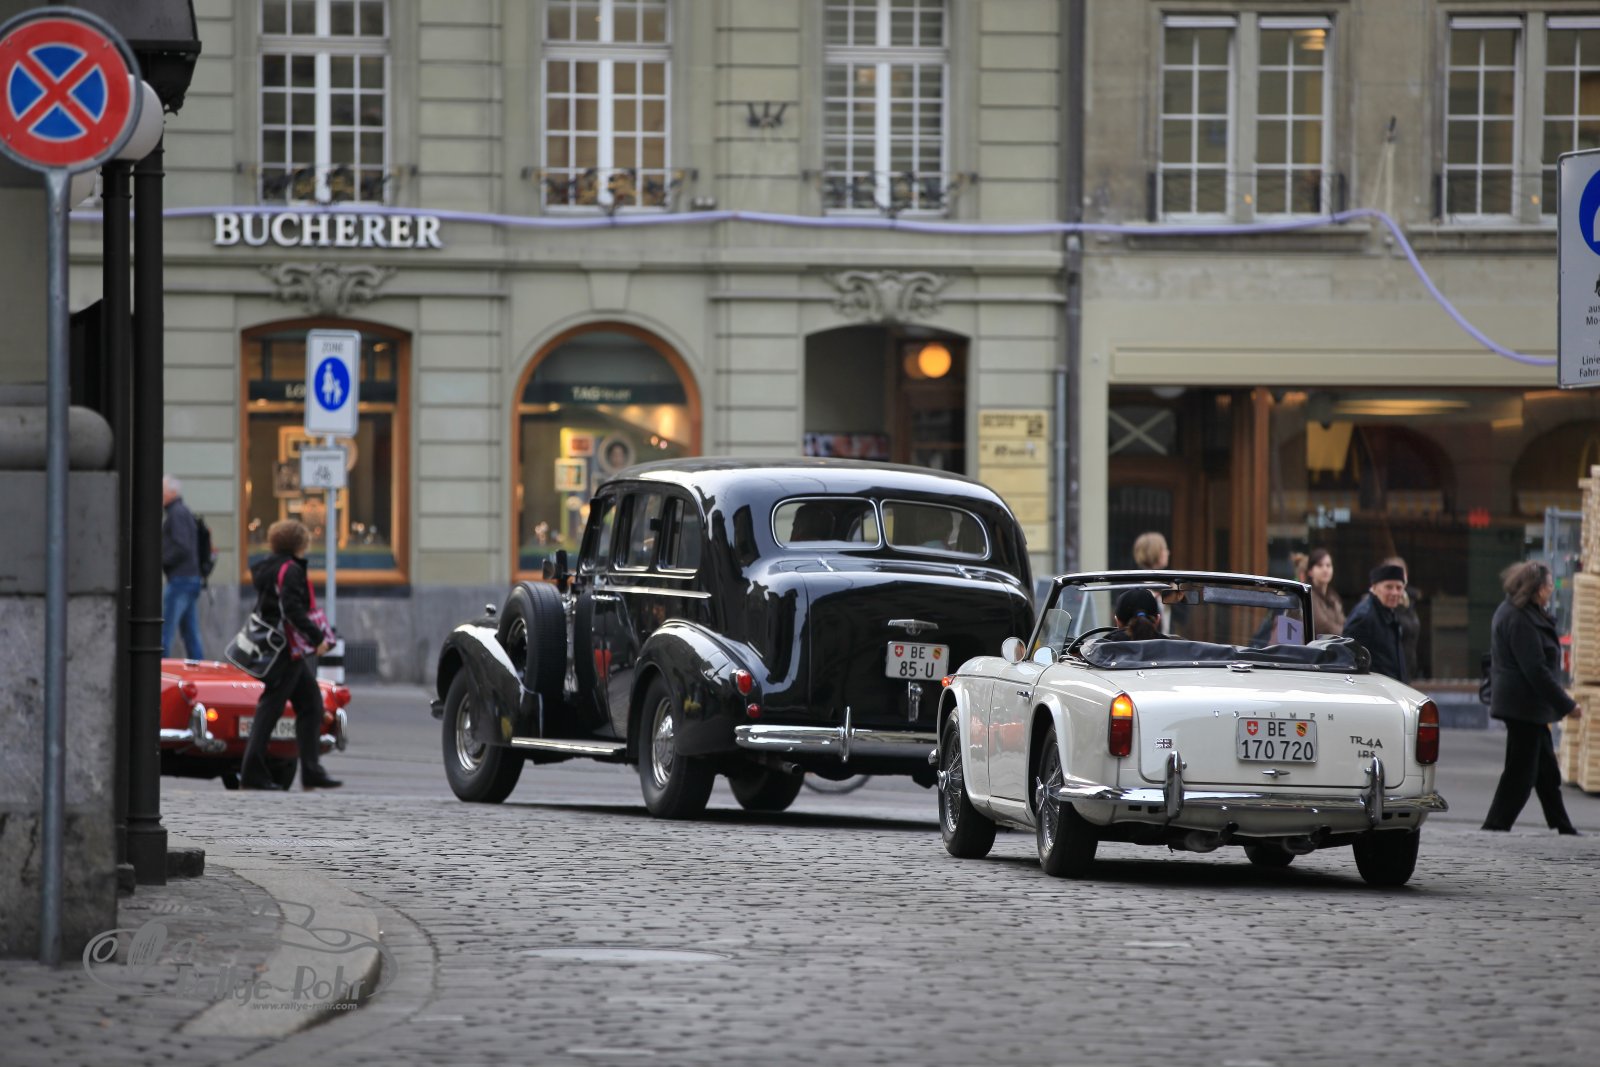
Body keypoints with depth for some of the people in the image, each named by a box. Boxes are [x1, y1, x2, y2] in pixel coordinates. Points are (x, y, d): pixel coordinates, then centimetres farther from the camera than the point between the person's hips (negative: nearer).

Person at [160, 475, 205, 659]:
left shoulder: (177, 514, -11)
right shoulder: (185, 511, 20)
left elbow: (181, 547, -20)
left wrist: (160, 561, -13)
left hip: (180, 580, -10)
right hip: (192, 578, 10)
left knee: (163, 632, -11)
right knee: (191, 634, 10)